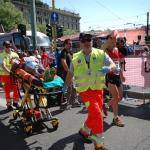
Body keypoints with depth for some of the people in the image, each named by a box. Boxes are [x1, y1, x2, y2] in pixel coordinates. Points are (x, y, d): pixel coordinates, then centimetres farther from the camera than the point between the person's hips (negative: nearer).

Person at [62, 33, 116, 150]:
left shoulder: (101, 54, -1)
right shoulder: (76, 57, 1)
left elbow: (113, 65, -8)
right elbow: (70, 72, 14)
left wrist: (108, 68, -32)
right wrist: (65, 86, 21)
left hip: (98, 90, 3)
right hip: (85, 91, -3)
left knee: (93, 115, 16)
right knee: (97, 115, -14)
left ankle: (84, 131, 44)